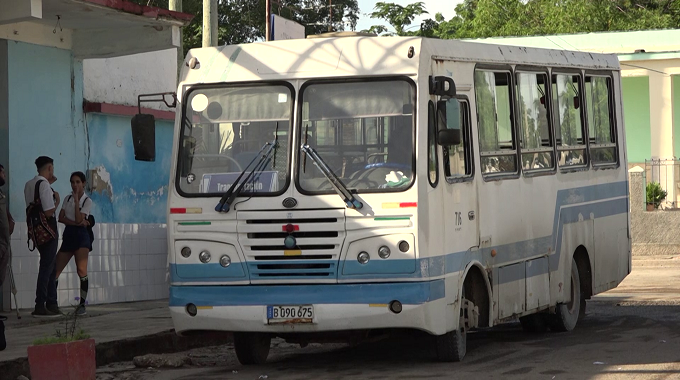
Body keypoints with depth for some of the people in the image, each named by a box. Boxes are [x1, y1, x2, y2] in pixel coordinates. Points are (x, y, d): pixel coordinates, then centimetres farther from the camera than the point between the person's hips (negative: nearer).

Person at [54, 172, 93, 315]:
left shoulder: (87, 201, -1)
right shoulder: (67, 198, 13)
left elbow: (79, 219, -15)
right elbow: (61, 218, 1)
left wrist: (76, 199, -15)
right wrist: (77, 223, -14)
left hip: (81, 235, -5)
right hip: (68, 235, 5)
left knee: (82, 270, -18)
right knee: (54, 270, -3)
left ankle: (82, 304, -13)